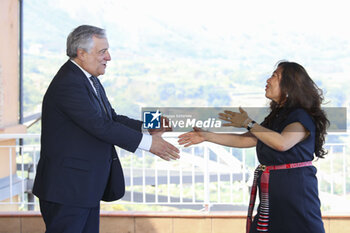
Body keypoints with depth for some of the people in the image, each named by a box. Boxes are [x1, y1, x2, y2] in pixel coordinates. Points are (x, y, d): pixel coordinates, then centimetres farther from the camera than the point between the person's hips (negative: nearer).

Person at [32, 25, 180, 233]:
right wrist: (147, 142, -22)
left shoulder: (89, 79, 12)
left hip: (88, 185, 10)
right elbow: (100, 126, -24)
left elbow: (111, 118, 13)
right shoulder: (68, 84, -20)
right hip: (68, 187, -10)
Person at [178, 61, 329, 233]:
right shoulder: (275, 117, 17)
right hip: (272, 195, 8)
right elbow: (245, 140, 19)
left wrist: (248, 124, -18)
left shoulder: (303, 117, -10)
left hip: (295, 191, -8)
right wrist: (207, 136, 17)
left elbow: (282, 143, -27)